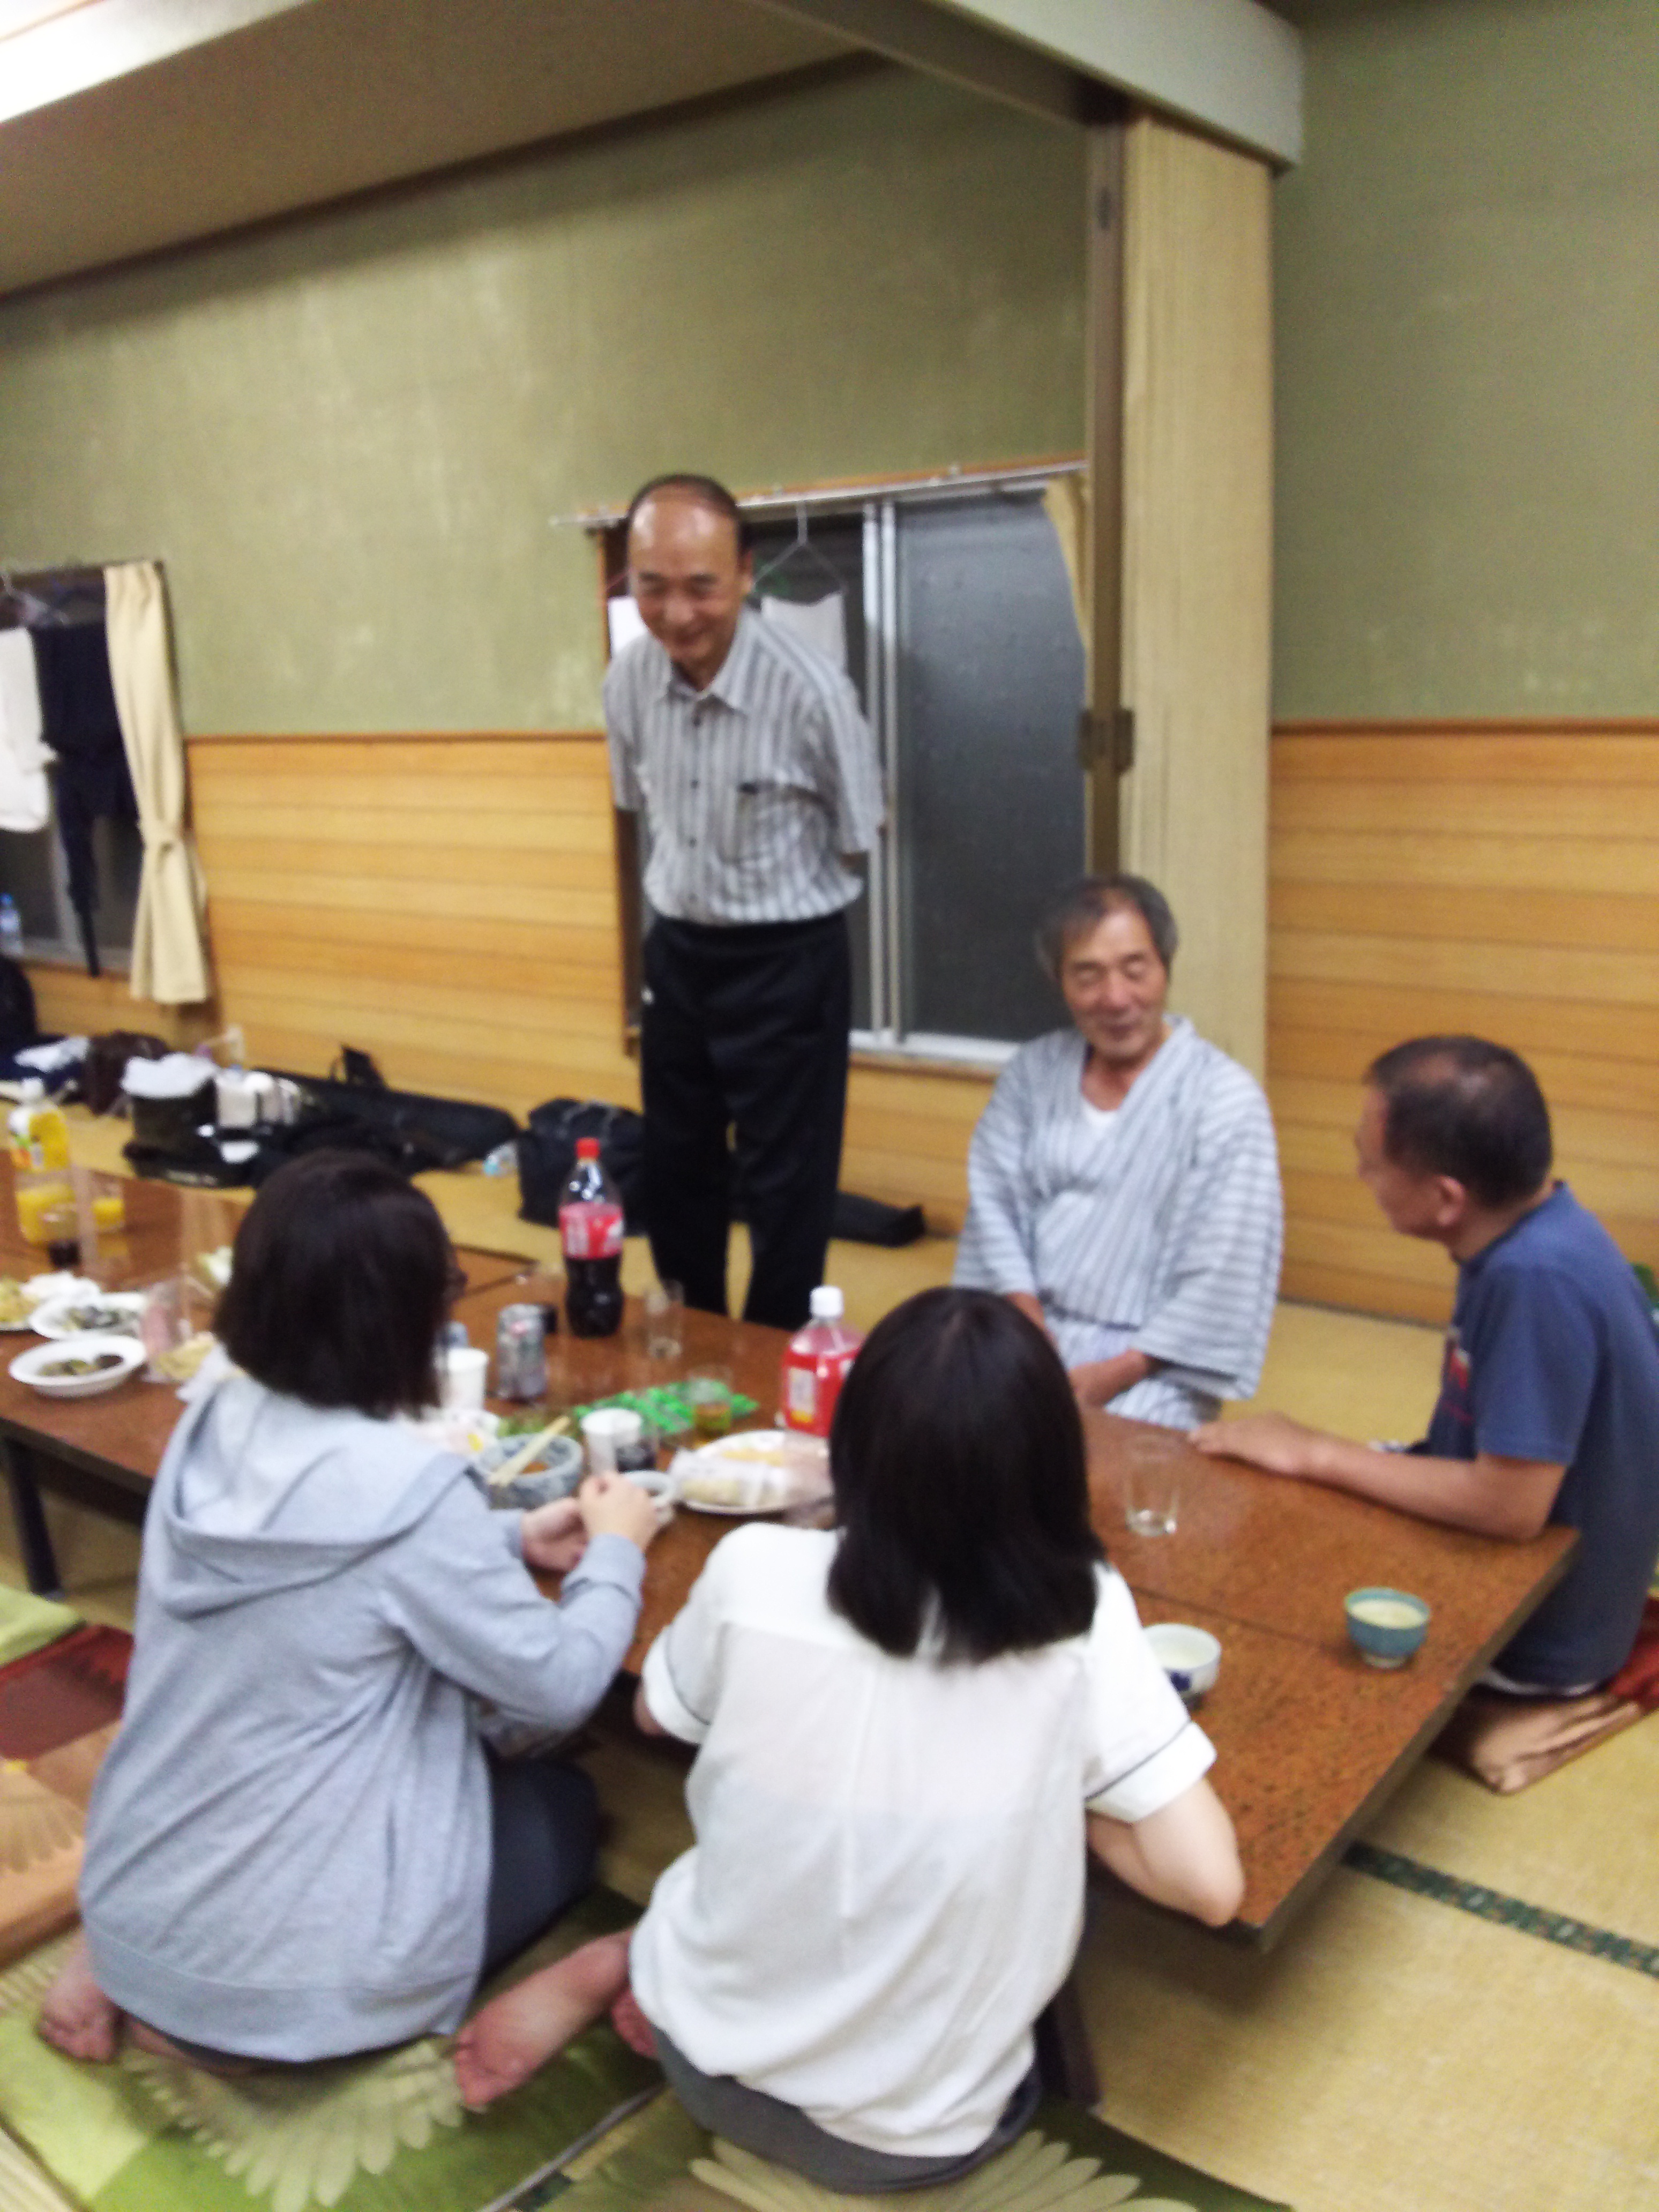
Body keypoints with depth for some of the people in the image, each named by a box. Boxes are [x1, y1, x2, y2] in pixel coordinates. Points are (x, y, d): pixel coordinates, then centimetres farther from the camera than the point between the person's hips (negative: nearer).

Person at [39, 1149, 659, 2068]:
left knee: (491, 1766, 29)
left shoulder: (209, 1426, -4)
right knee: (563, 1806, 19)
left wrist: (509, 1538, 10)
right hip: (282, 1968, -6)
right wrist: (615, 1550, 3)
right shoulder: (408, 1487, -26)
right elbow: (558, 1688, -14)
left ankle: (124, 1965, 15)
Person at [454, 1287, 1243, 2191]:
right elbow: (1210, 1885, -18)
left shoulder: (755, 1569, -19)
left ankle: (613, 1969, 15)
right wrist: (1069, 1794, -1)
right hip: (926, 2134, -2)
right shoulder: (1083, 1619, -21)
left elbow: (655, 1713, 2)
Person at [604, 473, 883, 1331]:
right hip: (676, 947, 5)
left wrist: (771, 899, 3)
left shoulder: (811, 689, -22)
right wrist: (685, 904, 14)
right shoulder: (628, 676, -7)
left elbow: (855, 838, -6)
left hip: (786, 959, -5)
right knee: (674, 1170, 18)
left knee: (785, 1189, 4)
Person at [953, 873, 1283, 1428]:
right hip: (1022, 1323, 4)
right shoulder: (1032, 1072, 9)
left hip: (1147, 1365, -4)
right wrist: (1028, 1319, -10)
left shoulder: (1227, 1101, -7)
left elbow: (1225, 1281, -10)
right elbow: (993, 1201, 5)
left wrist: (1115, 1375, -15)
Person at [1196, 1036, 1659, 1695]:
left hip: (1537, 1642, -7)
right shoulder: (1530, 1233, -5)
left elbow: (1509, 1506, -30)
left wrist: (1316, 1454, -19)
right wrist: (1316, 1450, -5)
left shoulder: (1539, 1280, -32)